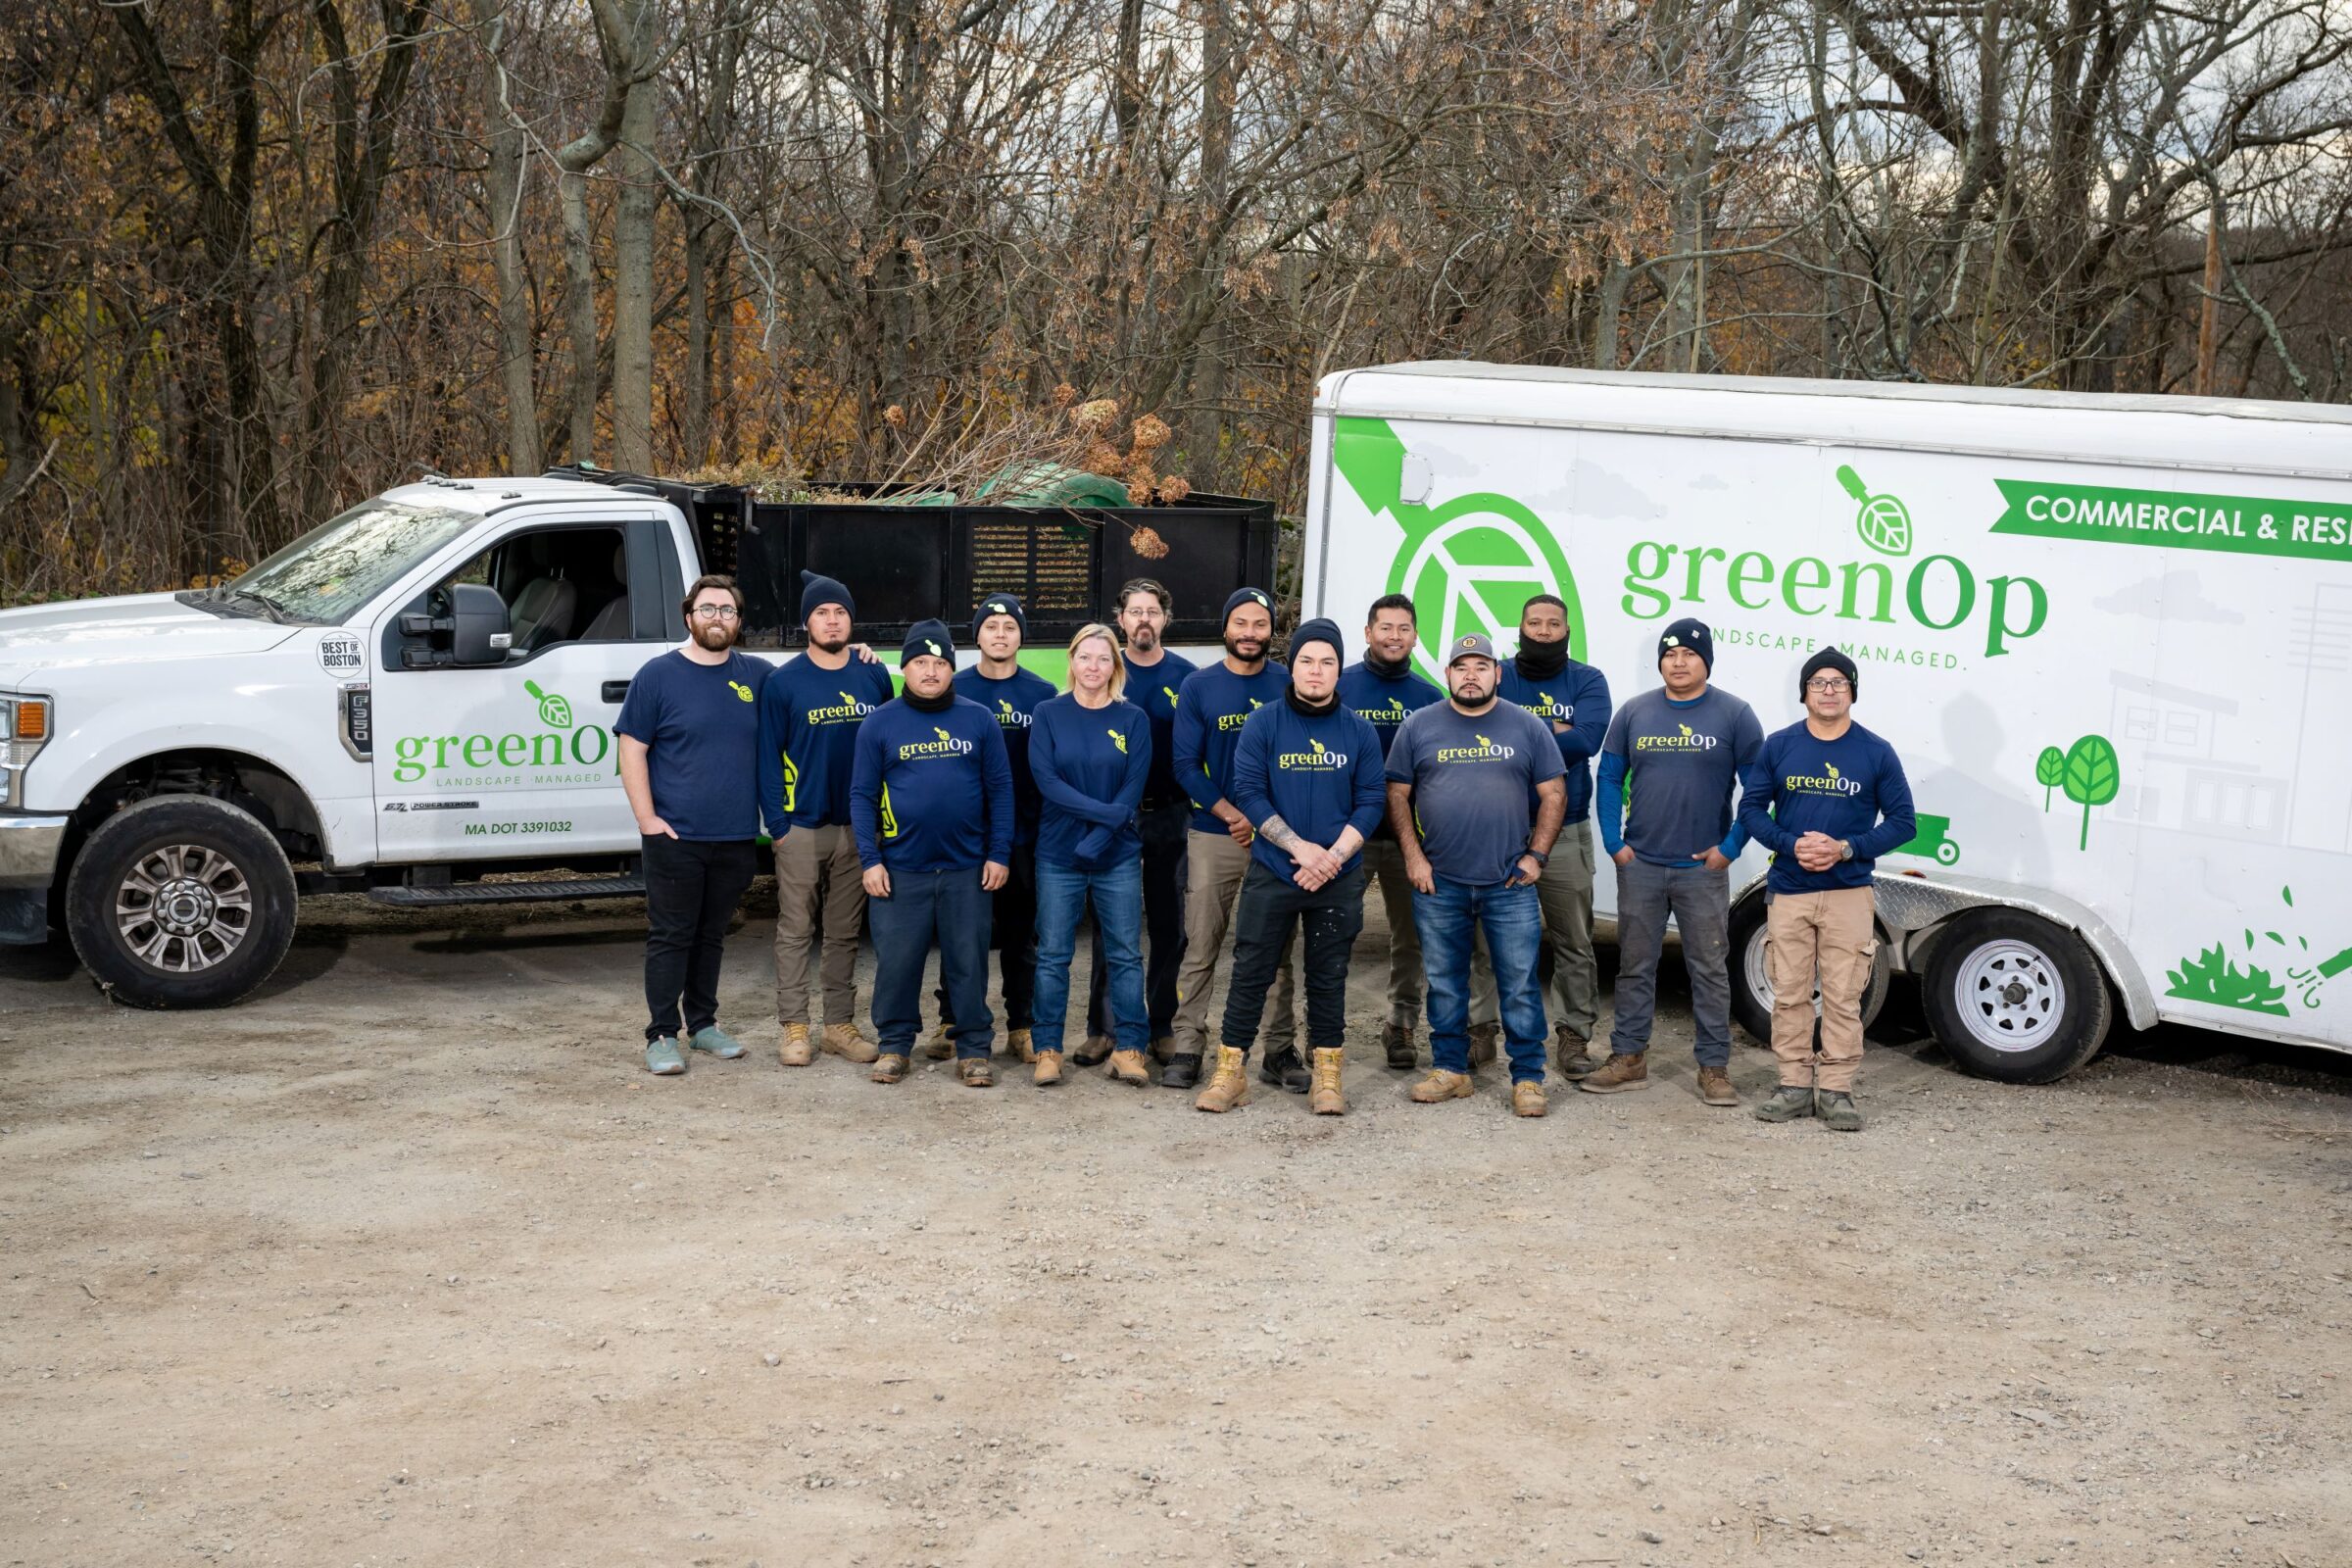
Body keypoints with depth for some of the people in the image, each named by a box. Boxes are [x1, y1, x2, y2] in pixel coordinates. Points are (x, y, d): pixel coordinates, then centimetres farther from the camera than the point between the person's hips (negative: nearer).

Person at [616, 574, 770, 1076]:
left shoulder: (757, 676, 9)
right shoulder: (659, 674, -2)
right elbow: (632, 750, -3)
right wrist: (647, 819, -11)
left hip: (736, 839, 4)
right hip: (675, 837, -4)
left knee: (711, 935, 14)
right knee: (670, 936, 0)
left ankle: (704, 1024, 25)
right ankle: (661, 1035, 5)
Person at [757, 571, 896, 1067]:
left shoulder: (874, 677, 6)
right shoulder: (784, 682, -2)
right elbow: (768, 757, -2)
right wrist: (777, 823, -8)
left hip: (858, 827, 3)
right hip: (801, 828, -3)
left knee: (845, 933, 10)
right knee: (795, 931, 1)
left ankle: (840, 1025, 17)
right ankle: (794, 1028, 7)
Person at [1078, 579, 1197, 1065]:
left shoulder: (1186, 674, 1)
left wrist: (1198, 807, -3)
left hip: (1171, 815, 1)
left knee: (1168, 925, 7)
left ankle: (1162, 1026, 18)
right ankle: (1101, 1029, 12)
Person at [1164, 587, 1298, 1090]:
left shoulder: (1290, 685, 2)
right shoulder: (1197, 686, 1)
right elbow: (1185, 765, -2)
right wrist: (1231, 814, -13)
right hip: (1213, 835, 0)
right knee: (1200, 947, 2)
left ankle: (1280, 1049, 14)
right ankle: (1187, 1046, 8)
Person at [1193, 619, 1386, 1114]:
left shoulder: (1359, 731, 2)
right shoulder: (1263, 724, -2)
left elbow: (1371, 801, 0)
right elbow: (1248, 792, -7)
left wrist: (1333, 856, -13)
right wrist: (1301, 847, -15)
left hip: (1339, 878, 1)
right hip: (1271, 873, -1)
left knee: (1329, 976, 8)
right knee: (1251, 971, 2)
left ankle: (1327, 1079, 16)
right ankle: (1230, 1072, 11)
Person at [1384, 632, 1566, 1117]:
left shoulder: (1527, 727, 4)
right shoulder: (1419, 727, 5)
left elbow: (1554, 794, 6)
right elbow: (1398, 794, 7)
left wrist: (1535, 856, -2)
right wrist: (1413, 857, -2)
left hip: (1511, 883, -1)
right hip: (1439, 883, 1)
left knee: (1520, 985, 0)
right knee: (1444, 983, 10)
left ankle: (1528, 1078, 8)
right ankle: (1450, 1070, 21)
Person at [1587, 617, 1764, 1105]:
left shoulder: (1734, 714, -2)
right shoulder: (1634, 712, 5)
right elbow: (1610, 777, 8)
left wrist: (1731, 847, -8)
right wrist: (1614, 842, -1)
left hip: (1704, 868, -2)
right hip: (1639, 864, 2)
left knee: (1710, 970, 3)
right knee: (1635, 965, 9)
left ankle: (1714, 1068, 10)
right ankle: (1628, 1059, 18)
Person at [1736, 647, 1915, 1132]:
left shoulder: (1877, 752, 0)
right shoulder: (1779, 746, 4)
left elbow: (1902, 821, 1)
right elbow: (1751, 808, 6)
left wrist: (1846, 849, -13)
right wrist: (1791, 845, -12)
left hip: (1848, 893, -1)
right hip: (1788, 891, 2)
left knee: (1843, 998, -1)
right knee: (1789, 995, 5)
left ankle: (1835, 1089, 7)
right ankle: (1795, 1085, 14)